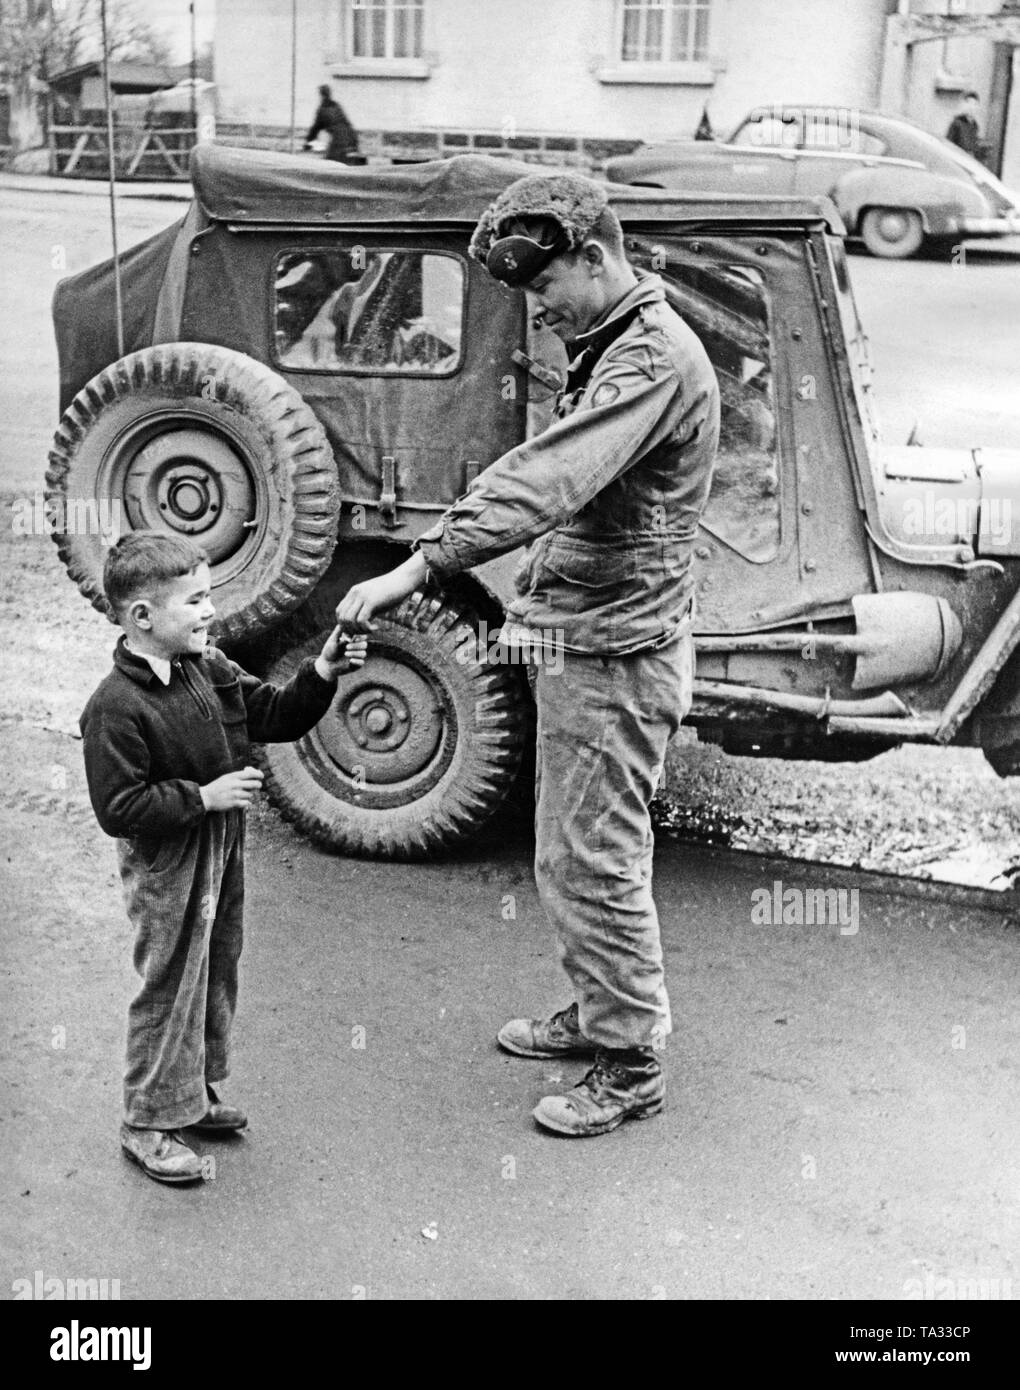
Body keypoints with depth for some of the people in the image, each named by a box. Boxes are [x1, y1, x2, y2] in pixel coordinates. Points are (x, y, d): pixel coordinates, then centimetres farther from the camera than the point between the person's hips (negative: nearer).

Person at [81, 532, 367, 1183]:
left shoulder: (210, 668, 1)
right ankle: (148, 1122, 19)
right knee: (170, 988, 2)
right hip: (166, 867, -8)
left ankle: (195, 1093, 37)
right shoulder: (116, 707, -23)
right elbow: (118, 809, -24)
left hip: (222, 850, 8)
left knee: (217, 976, 19)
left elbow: (275, 717, 8)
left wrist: (322, 674, -7)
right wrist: (204, 796, -24)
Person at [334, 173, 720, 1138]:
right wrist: (535, 596, 13)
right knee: (572, 856, 19)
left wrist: (417, 568, -38)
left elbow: (544, 480, -33)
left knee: (591, 863, -1)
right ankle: (599, 1012, 36)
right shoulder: (613, 345, 14)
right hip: (579, 639, 10)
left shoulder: (653, 358, -20)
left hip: (614, 657, -10)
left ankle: (632, 1068, 13)